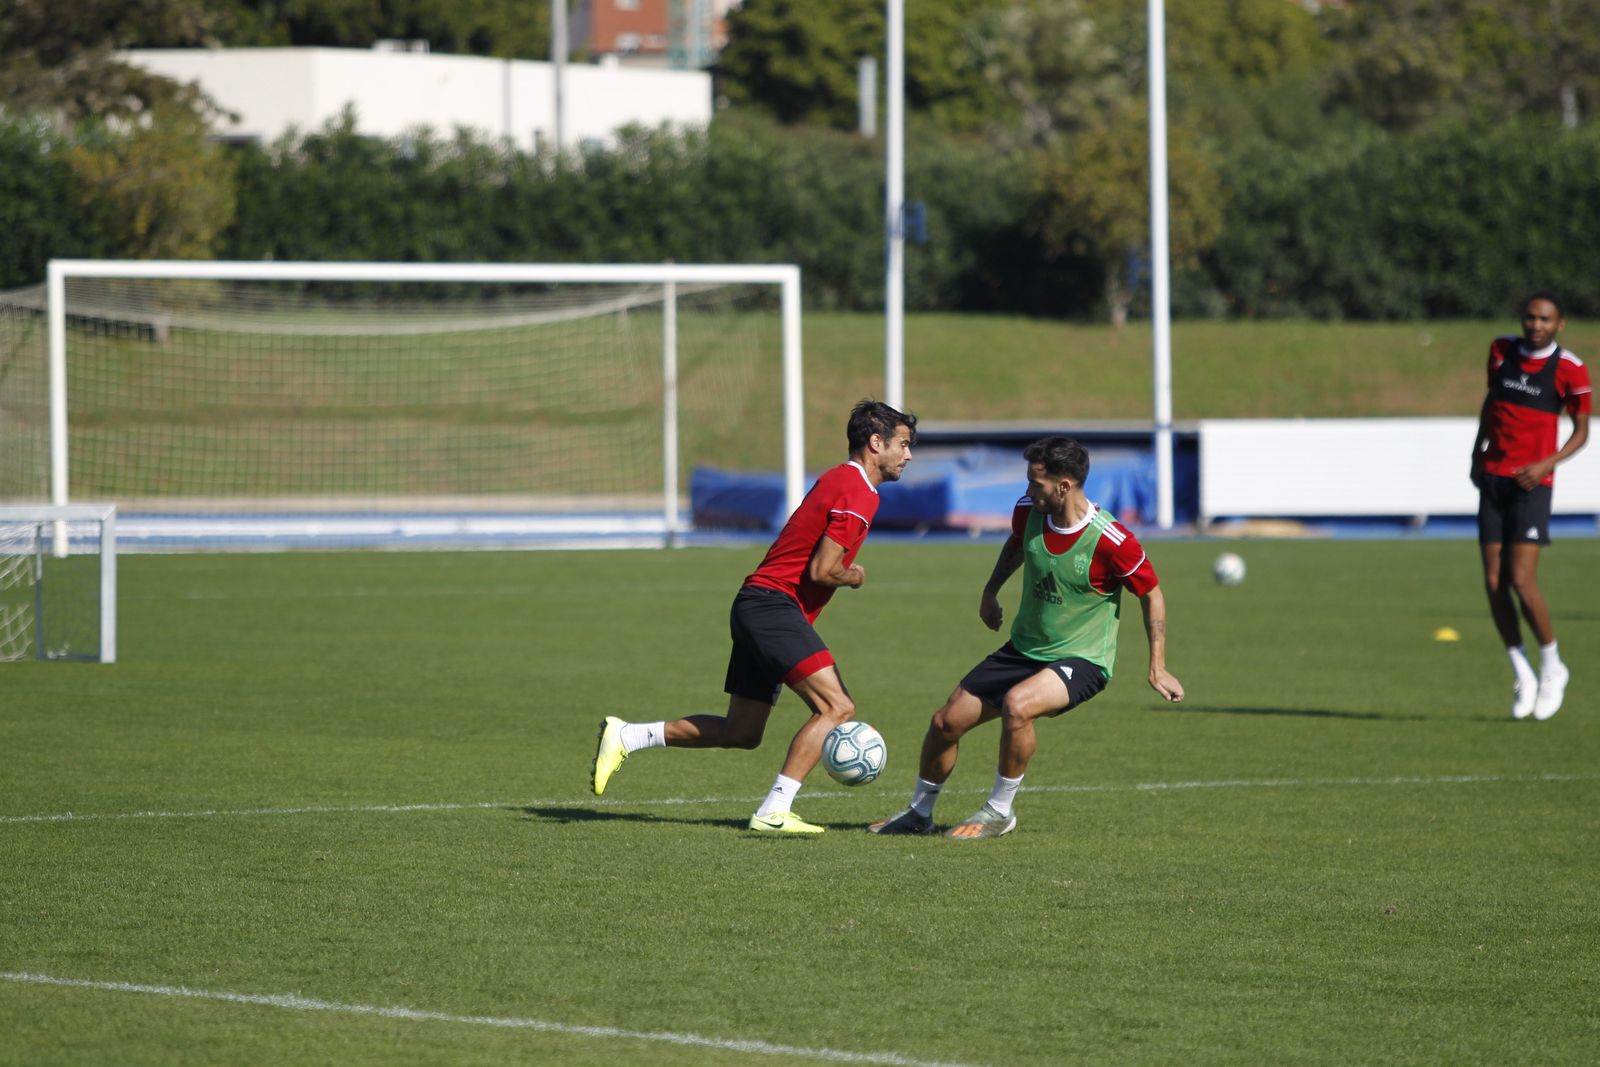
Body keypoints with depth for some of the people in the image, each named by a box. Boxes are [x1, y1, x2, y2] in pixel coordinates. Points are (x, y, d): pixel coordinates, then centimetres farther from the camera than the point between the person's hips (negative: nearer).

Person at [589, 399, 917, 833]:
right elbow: (822, 571, -19)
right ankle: (773, 813, -22)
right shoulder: (856, 494, -13)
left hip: (758, 607, 10)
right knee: (837, 706, -18)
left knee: (741, 732, 12)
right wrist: (853, 577, 0)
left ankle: (625, 736, 14)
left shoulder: (841, 481, 19)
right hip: (775, 606, -10)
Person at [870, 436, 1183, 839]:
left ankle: (999, 813, -15)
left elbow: (1151, 594, -9)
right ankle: (919, 813, 27)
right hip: (1023, 650, 6)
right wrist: (990, 591, 23)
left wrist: (1157, 667, -8)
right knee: (946, 721, 1)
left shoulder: (1110, 540, -24)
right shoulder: (1029, 512, -8)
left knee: (1017, 705, -35)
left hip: (1081, 660, -6)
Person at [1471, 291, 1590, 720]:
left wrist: (1548, 463, -13)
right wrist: (1477, 451, 15)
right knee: (1494, 583, 0)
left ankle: (1552, 666, 6)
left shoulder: (1569, 369, -7)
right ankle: (1522, 673, 12)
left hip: (1532, 483, -4)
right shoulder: (1501, 351, 5)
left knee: (1522, 579, -14)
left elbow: (1581, 430, 1)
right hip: (1492, 477, 4)